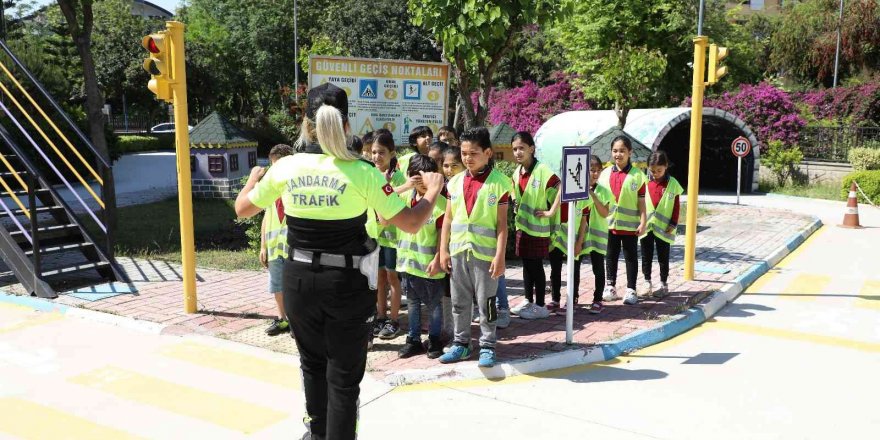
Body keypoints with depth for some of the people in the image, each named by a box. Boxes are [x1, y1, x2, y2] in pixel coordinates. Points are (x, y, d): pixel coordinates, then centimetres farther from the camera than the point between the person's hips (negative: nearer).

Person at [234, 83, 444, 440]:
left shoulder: (285, 167, -6)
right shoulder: (361, 172, -15)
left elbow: (242, 209, 9)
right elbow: (411, 223, -13)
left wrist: (253, 178, 30)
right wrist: (433, 190, 5)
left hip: (299, 280, 4)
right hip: (348, 283, -4)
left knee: (312, 362, 26)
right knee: (344, 375, 9)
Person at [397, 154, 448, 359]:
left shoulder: (440, 203, -12)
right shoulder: (406, 197, 2)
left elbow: (443, 234, -12)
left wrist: (437, 259, -20)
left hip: (429, 263, -5)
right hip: (408, 260, 5)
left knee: (433, 304, 9)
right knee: (413, 303, 16)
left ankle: (434, 340, 23)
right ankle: (414, 339, 28)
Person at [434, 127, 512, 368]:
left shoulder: (499, 182, -6)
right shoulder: (455, 182, 7)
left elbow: (502, 224, -7)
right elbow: (448, 219, 9)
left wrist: (500, 256, -12)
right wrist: (443, 251, 5)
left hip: (485, 253, -4)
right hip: (458, 251, 5)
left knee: (486, 303, 5)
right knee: (459, 302, 14)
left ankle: (487, 346, 18)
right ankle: (461, 343, 26)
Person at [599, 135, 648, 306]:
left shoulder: (637, 175, -5)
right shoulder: (605, 174, 4)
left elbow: (641, 201, -4)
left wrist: (643, 222, -8)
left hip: (630, 225, -3)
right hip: (609, 223, 3)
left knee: (631, 257, 6)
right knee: (611, 257, 12)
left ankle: (631, 290, 13)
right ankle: (610, 287, 23)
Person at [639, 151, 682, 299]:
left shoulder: (672, 184, -2)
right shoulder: (645, 182, 0)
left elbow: (676, 206, 0)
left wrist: (673, 224, -6)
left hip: (663, 228, -1)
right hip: (646, 227, 2)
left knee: (663, 257, 8)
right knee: (646, 256, 9)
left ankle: (664, 284, 19)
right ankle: (647, 282, 21)